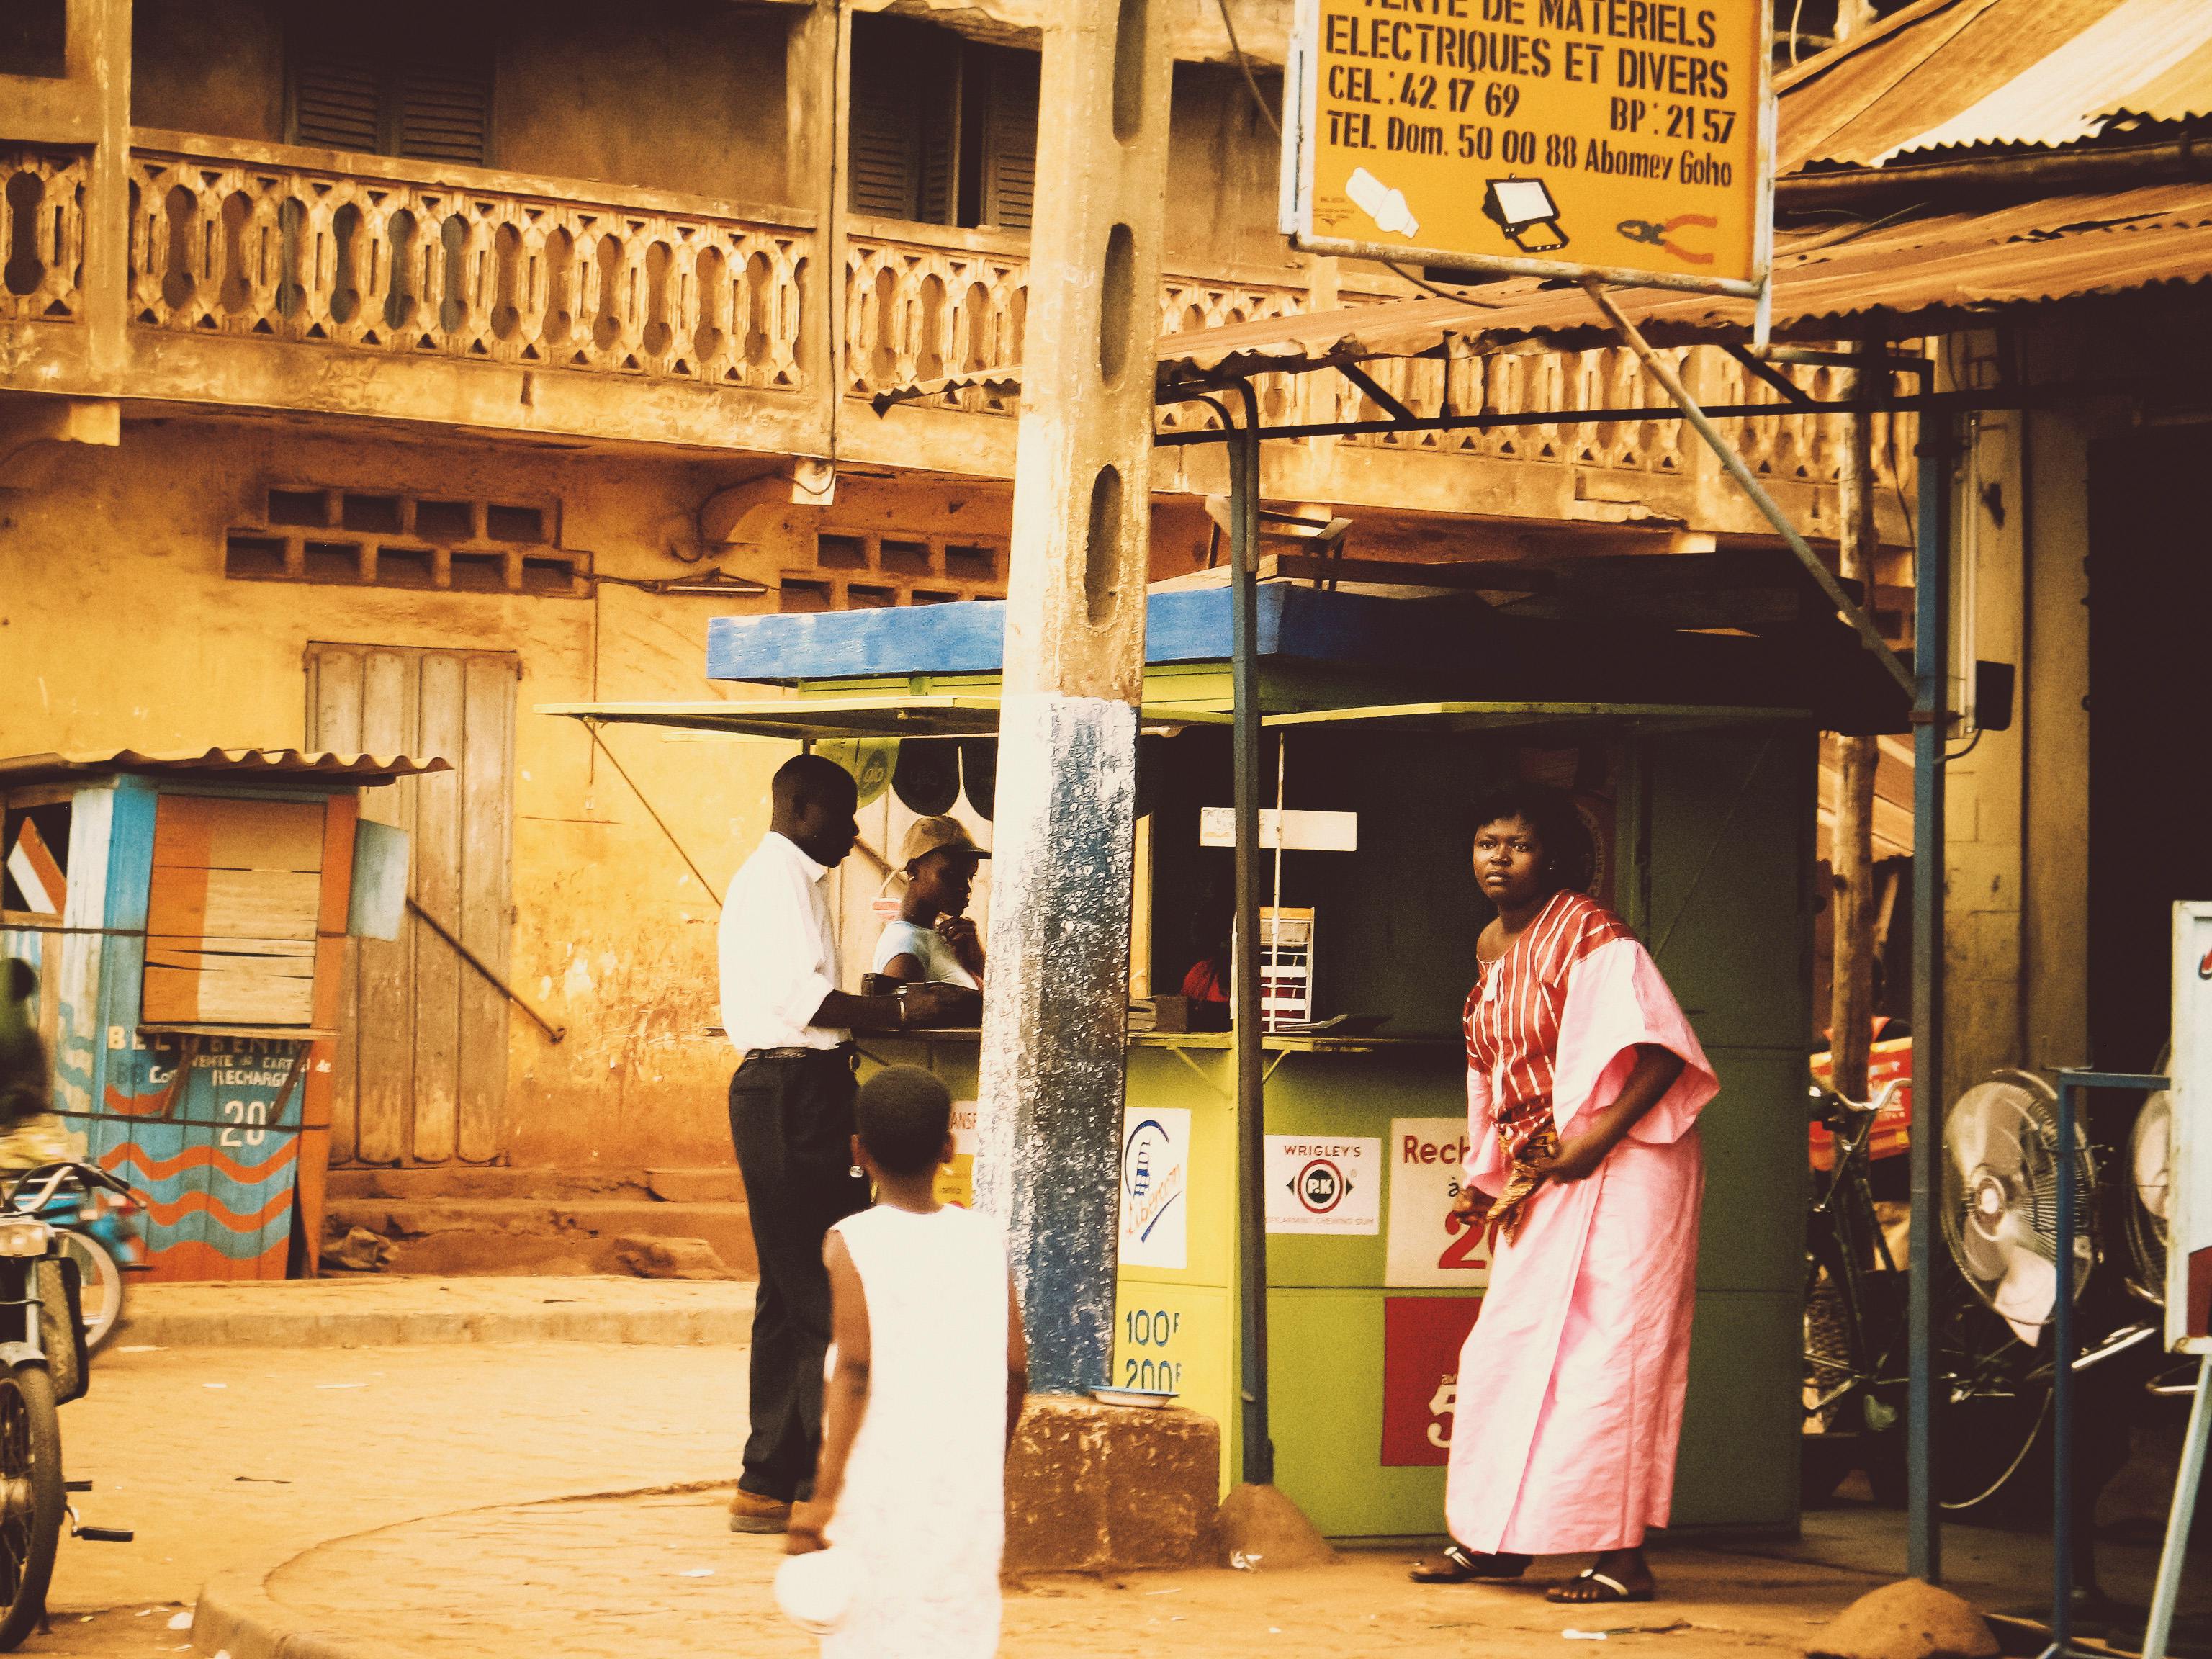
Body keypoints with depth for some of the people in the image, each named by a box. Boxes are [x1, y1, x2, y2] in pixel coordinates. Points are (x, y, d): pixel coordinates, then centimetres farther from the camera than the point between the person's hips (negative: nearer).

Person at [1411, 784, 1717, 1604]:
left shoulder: (1589, 936, -12)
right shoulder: (1492, 948, 13)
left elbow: (1661, 1048, -19)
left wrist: (1598, 1136, -25)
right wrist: (1484, 1181, 18)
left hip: (1617, 1167, -9)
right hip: (1540, 1179, 9)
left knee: (1602, 1350, -9)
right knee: (1505, 1347, 10)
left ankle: (1622, 1557, -6)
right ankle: (1496, 1539, 19)